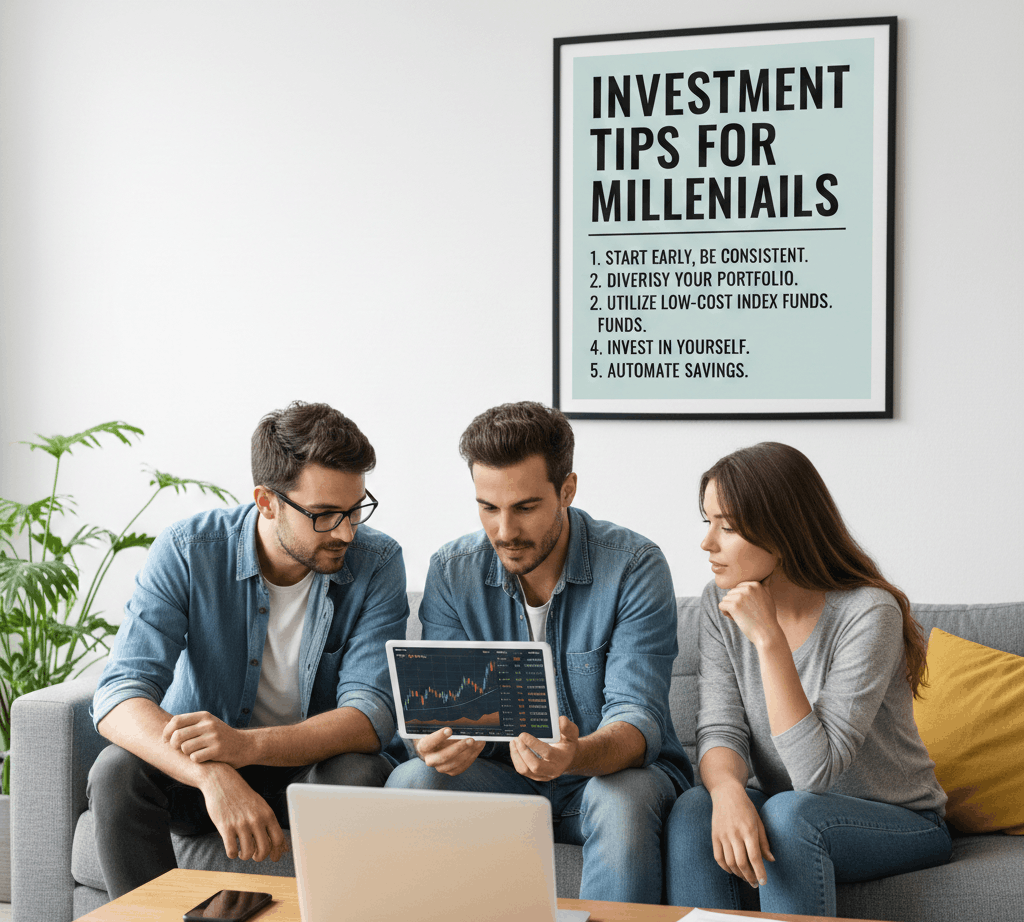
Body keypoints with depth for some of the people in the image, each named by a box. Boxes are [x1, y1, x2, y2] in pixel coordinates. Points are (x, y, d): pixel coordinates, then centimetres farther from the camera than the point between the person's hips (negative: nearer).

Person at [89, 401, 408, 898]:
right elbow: (120, 695, -26)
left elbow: (369, 716, -23)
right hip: (193, 766, 0)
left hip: (313, 764, 0)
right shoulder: (186, 552, -17)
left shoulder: (377, 564, -16)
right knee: (116, 772, -29)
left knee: (359, 775, -32)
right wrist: (213, 775, -47)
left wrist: (246, 744, -42)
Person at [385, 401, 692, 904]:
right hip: (501, 773, 3)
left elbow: (636, 719, -21)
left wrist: (576, 756, -45)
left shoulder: (635, 567, -15)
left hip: (614, 769, -2)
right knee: (412, 781, -26)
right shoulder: (451, 571, -5)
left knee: (622, 798, -36)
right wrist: (441, 743, -33)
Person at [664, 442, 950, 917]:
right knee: (694, 811, -26)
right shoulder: (721, 603, -5)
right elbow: (720, 730, -9)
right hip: (778, 807, 4)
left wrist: (768, 638, -32)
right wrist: (728, 791, -32)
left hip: (899, 822, -4)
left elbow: (815, 774, -28)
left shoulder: (869, 613, -23)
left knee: (789, 814, -34)